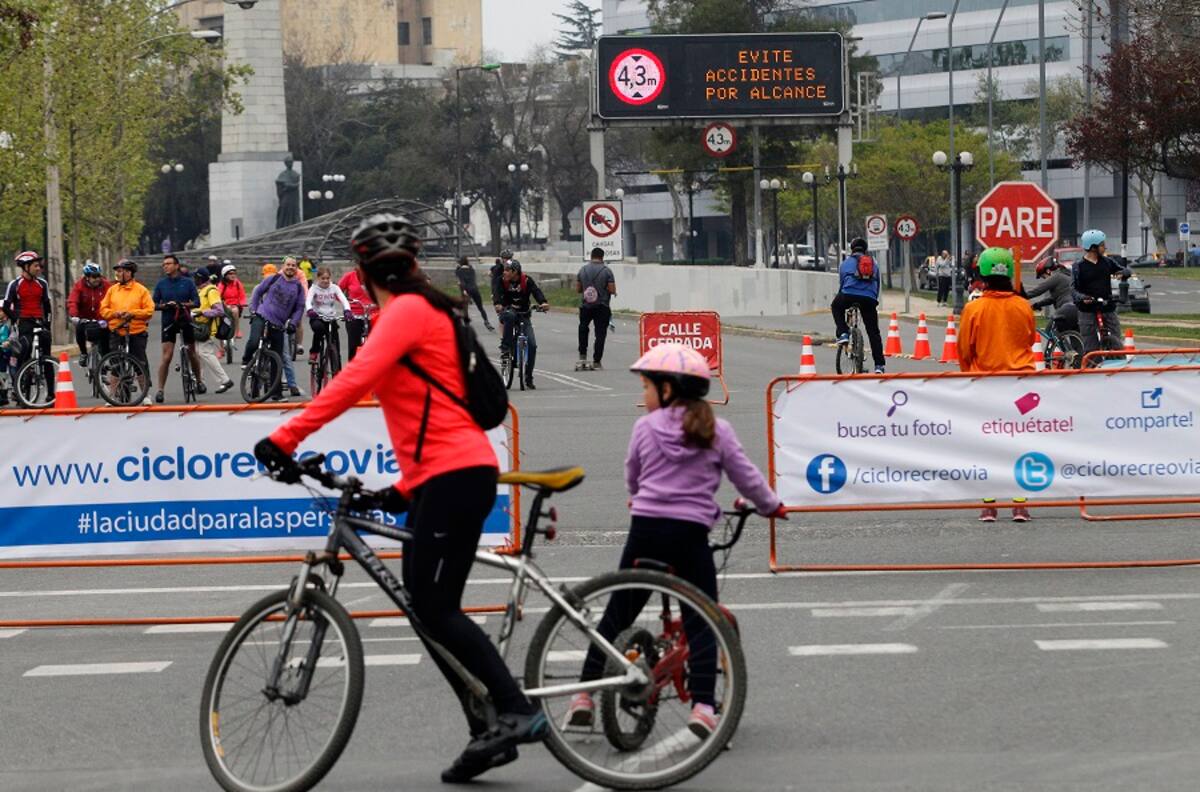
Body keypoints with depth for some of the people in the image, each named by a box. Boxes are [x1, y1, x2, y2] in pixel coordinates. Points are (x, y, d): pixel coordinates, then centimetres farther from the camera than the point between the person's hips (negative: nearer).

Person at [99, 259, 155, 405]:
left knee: (141, 364, 1)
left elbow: (149, 310, -5)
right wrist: (114, 313, -11)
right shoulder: (112, 290, 10)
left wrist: (132, 313, -16)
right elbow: (103, 309, 8)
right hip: (116, 333, 3)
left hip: (137, 333, -3)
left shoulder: (141, 290, 0)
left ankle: (146, 394, 11)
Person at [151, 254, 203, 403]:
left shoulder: (187, 282, 1)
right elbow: (155, 304, 3)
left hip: (185, 321, 1)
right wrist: (165, 305, -17)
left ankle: (198, 381, 32)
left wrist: (183, 304, -19)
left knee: (192, 353, 12)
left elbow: (196, 301, -3)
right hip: (168, 322, -1)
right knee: (167, 355, -10)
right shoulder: (161, 283, 3)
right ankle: (160, 389, -9)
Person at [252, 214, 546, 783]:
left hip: (454, 474, -10)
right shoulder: (426, 311, 22)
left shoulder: (407, 311, -9)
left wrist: (286, 437, -25)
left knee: (434, 608, -11)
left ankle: (518, 712, -14)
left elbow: (356, 379, -23)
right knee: (432, 611, 9)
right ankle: (490, 732, 10)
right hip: (453, 474, 10)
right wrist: (407, 487, 26)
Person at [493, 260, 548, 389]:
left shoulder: (527, 280, -9)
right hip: (508, 311, -1)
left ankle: (529, 378, 0)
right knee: (509, 315, -40)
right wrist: (497, 304, -44)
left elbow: (536, 291, -23)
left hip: (524, 316, 1)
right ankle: (505, 344, -27)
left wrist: (543, 302, -44)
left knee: (532, 345, -10)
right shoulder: (502, 281, -7)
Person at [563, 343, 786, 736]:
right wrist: (771, 506, 26)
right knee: (701, 621, 3)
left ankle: (584, 695, 12)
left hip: (646, 528, 1)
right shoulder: (717, 431, 3)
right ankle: (702, 705, -9)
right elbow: (746, 477, 8)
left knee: (618, 613, 11)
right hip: (691, 533, -1)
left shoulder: (645, 427, 4)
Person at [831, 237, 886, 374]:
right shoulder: (873, 264, 27)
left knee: (836, 307, 33)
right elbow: (877, 286, 29)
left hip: (849, 295, -2)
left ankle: (843, 334, 13)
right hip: (869, 299, 2)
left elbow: (841, 282, 25)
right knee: (873, 333, 9)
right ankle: (879, 365, 4)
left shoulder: (846, 263, 20)